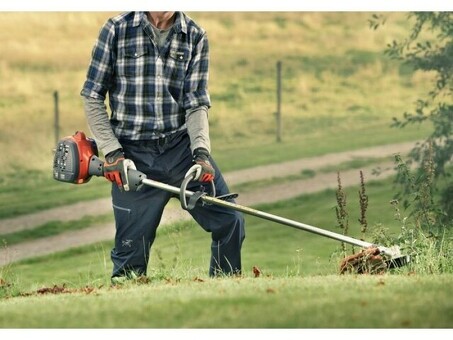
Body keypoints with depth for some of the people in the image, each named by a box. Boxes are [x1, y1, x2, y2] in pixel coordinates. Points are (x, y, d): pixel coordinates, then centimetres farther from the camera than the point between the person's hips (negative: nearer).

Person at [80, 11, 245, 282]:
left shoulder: (195, 37, 2)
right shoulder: (117, 30, -4)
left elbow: (197, 103, 0)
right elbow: (93, 97, 0)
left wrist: (201, 151, -17)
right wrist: (112, 152, -9)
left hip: (183, 145, 2)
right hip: (134, 156, -2)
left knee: (229, 222, -4)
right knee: (131, 251, -3)